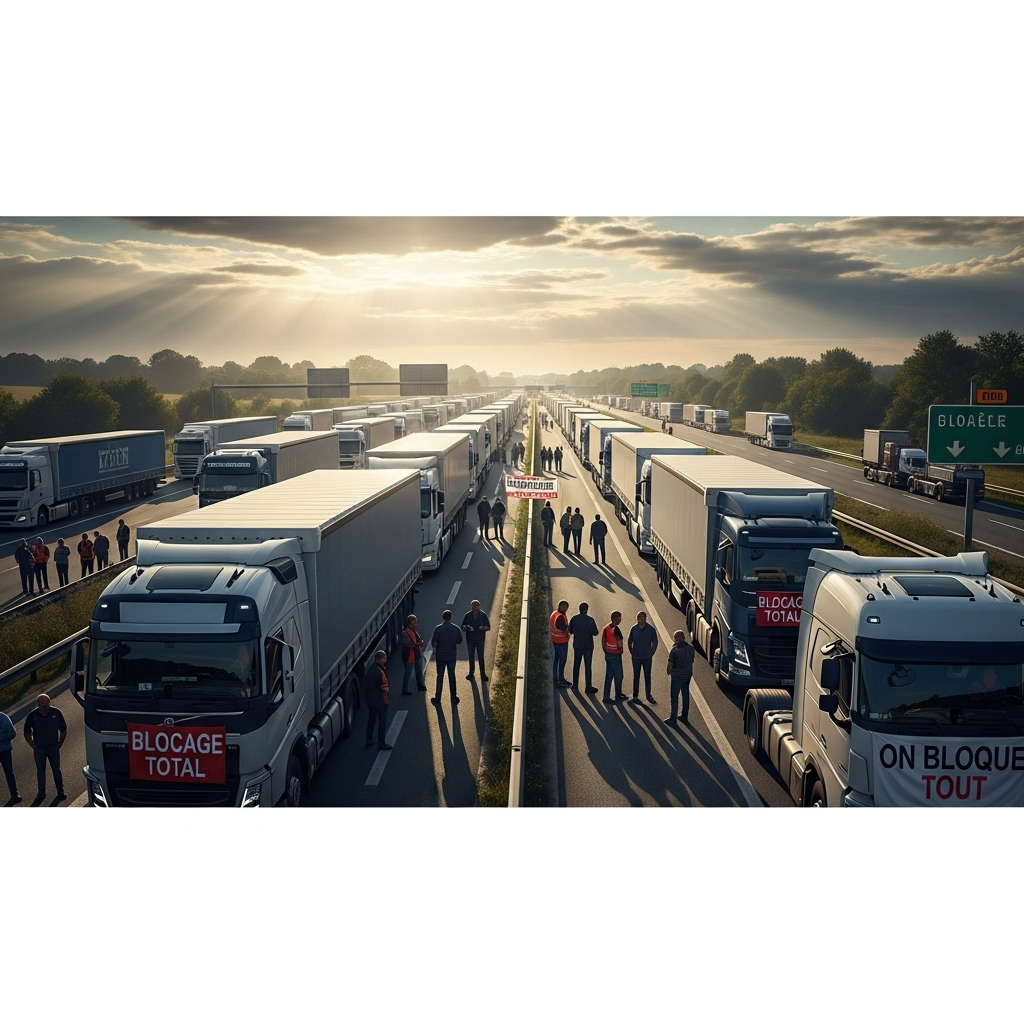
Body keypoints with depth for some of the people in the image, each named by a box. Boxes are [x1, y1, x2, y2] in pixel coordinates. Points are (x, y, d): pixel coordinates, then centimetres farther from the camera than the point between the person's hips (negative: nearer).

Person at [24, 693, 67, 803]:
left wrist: (60, 743, 4)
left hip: (53, 747, 0)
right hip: (39, 749, 0)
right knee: (40, 771, 8)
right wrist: (33, 745, 1)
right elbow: (27, 733, 5)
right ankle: (41, 793, 20)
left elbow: (63, 730, 3)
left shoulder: (56, 712, -9)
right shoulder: (32, 715, -10)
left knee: (56, 770, 5)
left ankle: (60, 791, 16)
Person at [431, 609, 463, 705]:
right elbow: (459, 641, 6)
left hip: (440, 656, -2)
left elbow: (433, 643, -14)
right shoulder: (456, 628, -5)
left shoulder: (438, 628, -13)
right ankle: (453, 697, 22)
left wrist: (435, 645, 7)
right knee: (451, 676, 15)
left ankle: (438, 699, 6)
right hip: (452, 656, 2)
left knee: (440, 677, 5)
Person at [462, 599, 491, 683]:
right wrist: (465, 628, -23)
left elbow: (488, 628, -2)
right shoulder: (467, 615, -5)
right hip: (470, 640, 1)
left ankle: (483, 674, 11)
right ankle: (471, 674, 22)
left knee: (481, 657, 1)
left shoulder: (483, 615, -7)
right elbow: (463, 629, 1)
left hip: (480, 639, -1)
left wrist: (484, 628, -24)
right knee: (471, 657, 9)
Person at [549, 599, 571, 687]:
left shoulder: (553, 613, 3)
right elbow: (564, 629, -27)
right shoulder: (560, 617, -27)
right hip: (561, 641, -9)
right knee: (562, 660, 3)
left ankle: (555, 678, 27)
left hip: (555, 640, 9)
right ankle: (561, 680, 11)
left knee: (556, 659, 18)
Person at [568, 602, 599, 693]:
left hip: (577, 645, 3)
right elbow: (595, 632, -12)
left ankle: (575, 685, 23)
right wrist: (598, 631, 9)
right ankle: (589, 687, 6)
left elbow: (570, 631, 4)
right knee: (588, 666, 3)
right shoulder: (590, 620, -17)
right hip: (588, 646, -3)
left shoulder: (574, 619, -6)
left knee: (576, 665, 16)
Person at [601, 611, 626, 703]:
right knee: (618, 676, 8)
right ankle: (618, 695, 20)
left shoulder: (606, 628, 3)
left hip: (608, 655, 8)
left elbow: (603, 642, 9)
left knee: (608, 676, 13)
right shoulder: (616, 629, -21)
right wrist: (621, 650, 0)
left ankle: (606, 696, 18)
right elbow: (619, 644, -19)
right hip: (615, 656, -8)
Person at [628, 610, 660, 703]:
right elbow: (629, 642, 6)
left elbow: (655, 643, 2)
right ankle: (635, 696, 20)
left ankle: (649, 696, 16)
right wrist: (632, 654, 4)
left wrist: (651, 654, 0)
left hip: (647, 658, -1)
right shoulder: (634, 629, -5)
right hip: (636, 658, 1)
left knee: (647, 677, 6)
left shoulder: (651, 629, -8)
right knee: (636, 677, 9)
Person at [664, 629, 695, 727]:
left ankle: (672, 719, 8)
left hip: (677, 676, -6)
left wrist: (668, 671, 4)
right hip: (687, 675, 6)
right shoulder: (690, 648, -2)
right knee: (686, 696, 17)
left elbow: (670, 664, -16)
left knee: (674, 697, 3)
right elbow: (692, 661, 8)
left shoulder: (675, 650, -21)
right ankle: (685, 717, 28)